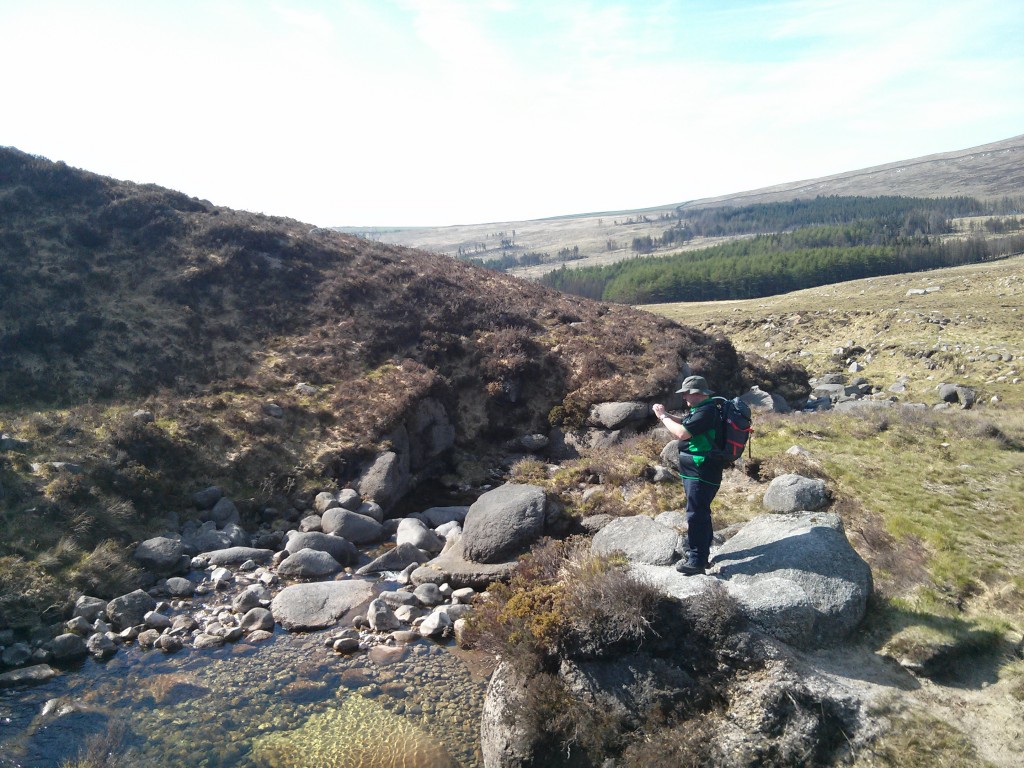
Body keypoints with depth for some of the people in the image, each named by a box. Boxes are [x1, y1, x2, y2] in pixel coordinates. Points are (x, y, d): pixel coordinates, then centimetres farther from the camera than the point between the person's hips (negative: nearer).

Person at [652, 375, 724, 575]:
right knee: (701, 513, 19)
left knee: (696, 515, -7)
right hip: (696, 472, 11)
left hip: (702, 474, -11)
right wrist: (665, 414, 6)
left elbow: (681, 433, -25)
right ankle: (701, 552, 31)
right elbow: (683, 424, 23)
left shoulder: (707, 411, -20)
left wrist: (663, 417, -13)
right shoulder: (701, 410, 14)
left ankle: (697, 561, -1)